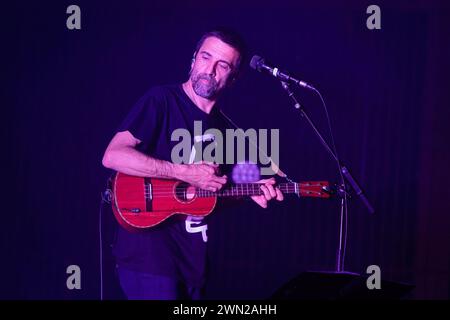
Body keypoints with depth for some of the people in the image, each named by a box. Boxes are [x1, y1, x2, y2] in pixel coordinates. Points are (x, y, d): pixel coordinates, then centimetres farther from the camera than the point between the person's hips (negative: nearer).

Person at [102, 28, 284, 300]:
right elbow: (113, 156, -21)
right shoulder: (162, 100, -9)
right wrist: (185, 172, -21)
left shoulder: (222, 125, 12)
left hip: (192, 255, 7)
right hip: (148, 252, -7)